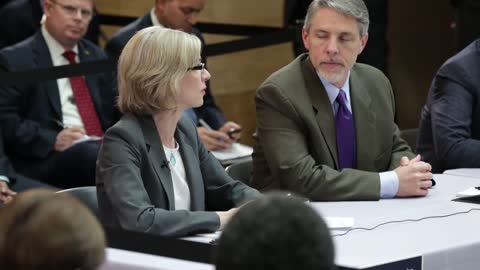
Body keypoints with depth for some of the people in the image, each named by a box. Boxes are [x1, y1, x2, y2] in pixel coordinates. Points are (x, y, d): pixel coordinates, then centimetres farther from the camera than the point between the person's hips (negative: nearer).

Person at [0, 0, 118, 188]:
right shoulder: (16, 59, 4)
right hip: (45, 160, -5)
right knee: (88, 152, -38)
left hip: (103, 148, 5)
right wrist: (53, 140, -18)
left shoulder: (96, 57, 23)